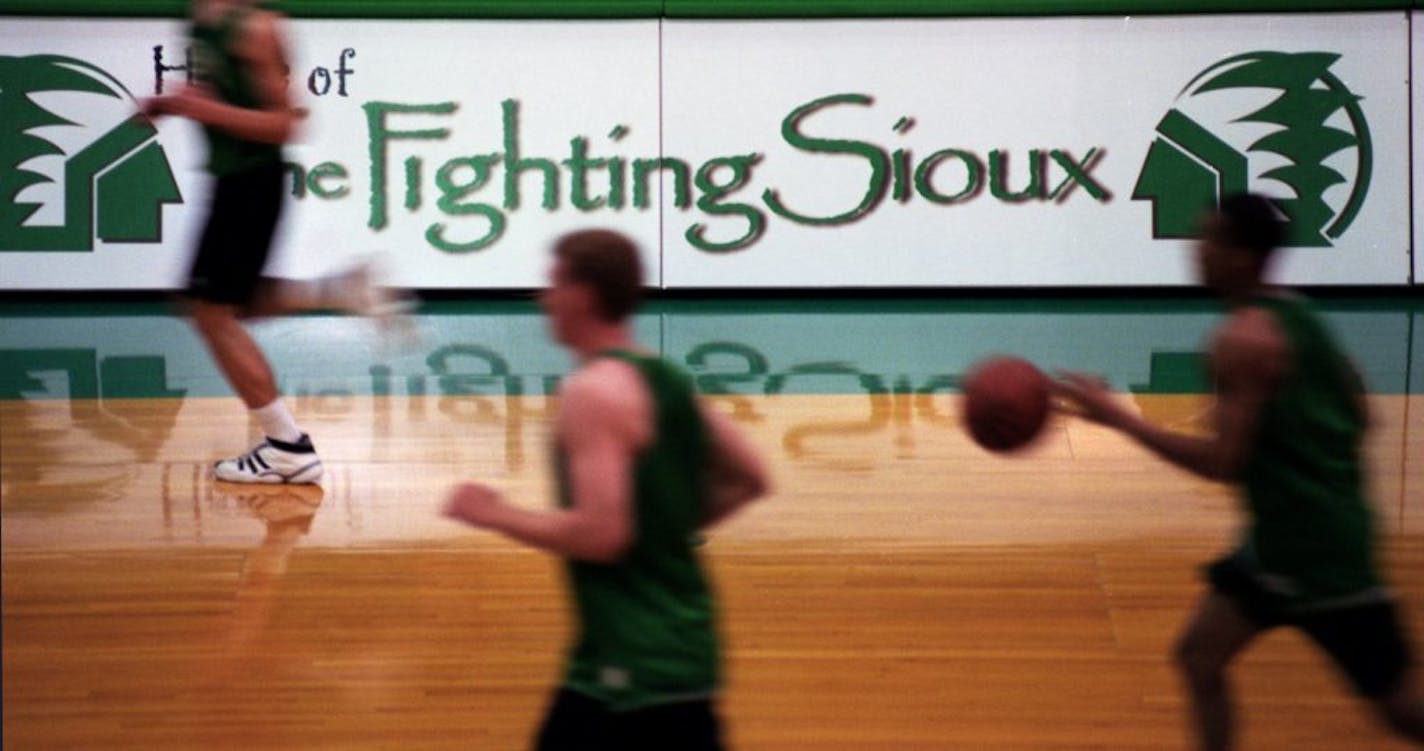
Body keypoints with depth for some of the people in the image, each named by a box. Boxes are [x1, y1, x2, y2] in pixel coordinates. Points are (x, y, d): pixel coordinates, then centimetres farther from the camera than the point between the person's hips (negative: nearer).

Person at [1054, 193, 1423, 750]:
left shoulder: (1244, 340, -21)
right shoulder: (1291, 312, 7)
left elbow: (1223, 463, -25)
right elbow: (1357, 414, 12)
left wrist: (1115, 416, -21)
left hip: (1316, 547, -9)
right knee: (1198, 656, 9)